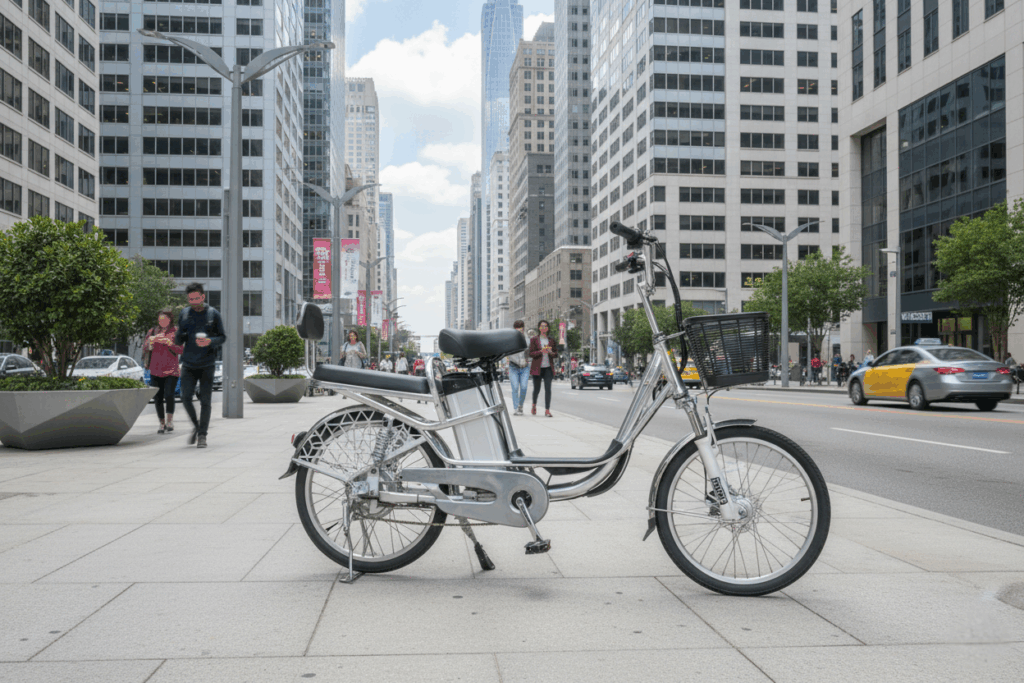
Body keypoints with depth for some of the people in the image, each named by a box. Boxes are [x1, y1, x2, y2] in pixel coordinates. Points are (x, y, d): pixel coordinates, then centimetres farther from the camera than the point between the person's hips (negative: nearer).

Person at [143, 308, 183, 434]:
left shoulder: (176, 331, 3)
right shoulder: (152, 331, 12)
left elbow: (180, 350, -5)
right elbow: (144, 348, 5)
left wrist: (168, 342, -20)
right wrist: (151, 340, -15)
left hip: (171, 370, -3)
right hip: (155, 370, 3)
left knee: (169, 395, -18)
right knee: (158, 398, 4)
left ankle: (170, 421, -5)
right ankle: (162, 423, 15)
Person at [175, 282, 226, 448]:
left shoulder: (213, 314, 2)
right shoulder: (184, 314, 9)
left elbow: (222, 337, 3)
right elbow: (178, 341, 13)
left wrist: (210, 341, -17)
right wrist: (178, 337, -11)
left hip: (207, 364, -2)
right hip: (188, 364, 2)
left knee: (205, 400, -2)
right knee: (185, 397, -3)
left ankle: (202, 435, 9)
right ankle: (196, 426, 22)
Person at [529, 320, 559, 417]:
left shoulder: (551, 340, 11)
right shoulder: (534, 340, 3)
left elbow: (556, 354, 12)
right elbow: (531, 353, -4)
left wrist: (551, 352, -10)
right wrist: (541, 351, -19)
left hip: (548, 368, 2)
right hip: (537, 367, -2)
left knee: (548, 389, -10)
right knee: (537, 389, 7)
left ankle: (547, 411, -10)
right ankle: (534, 405, 34)